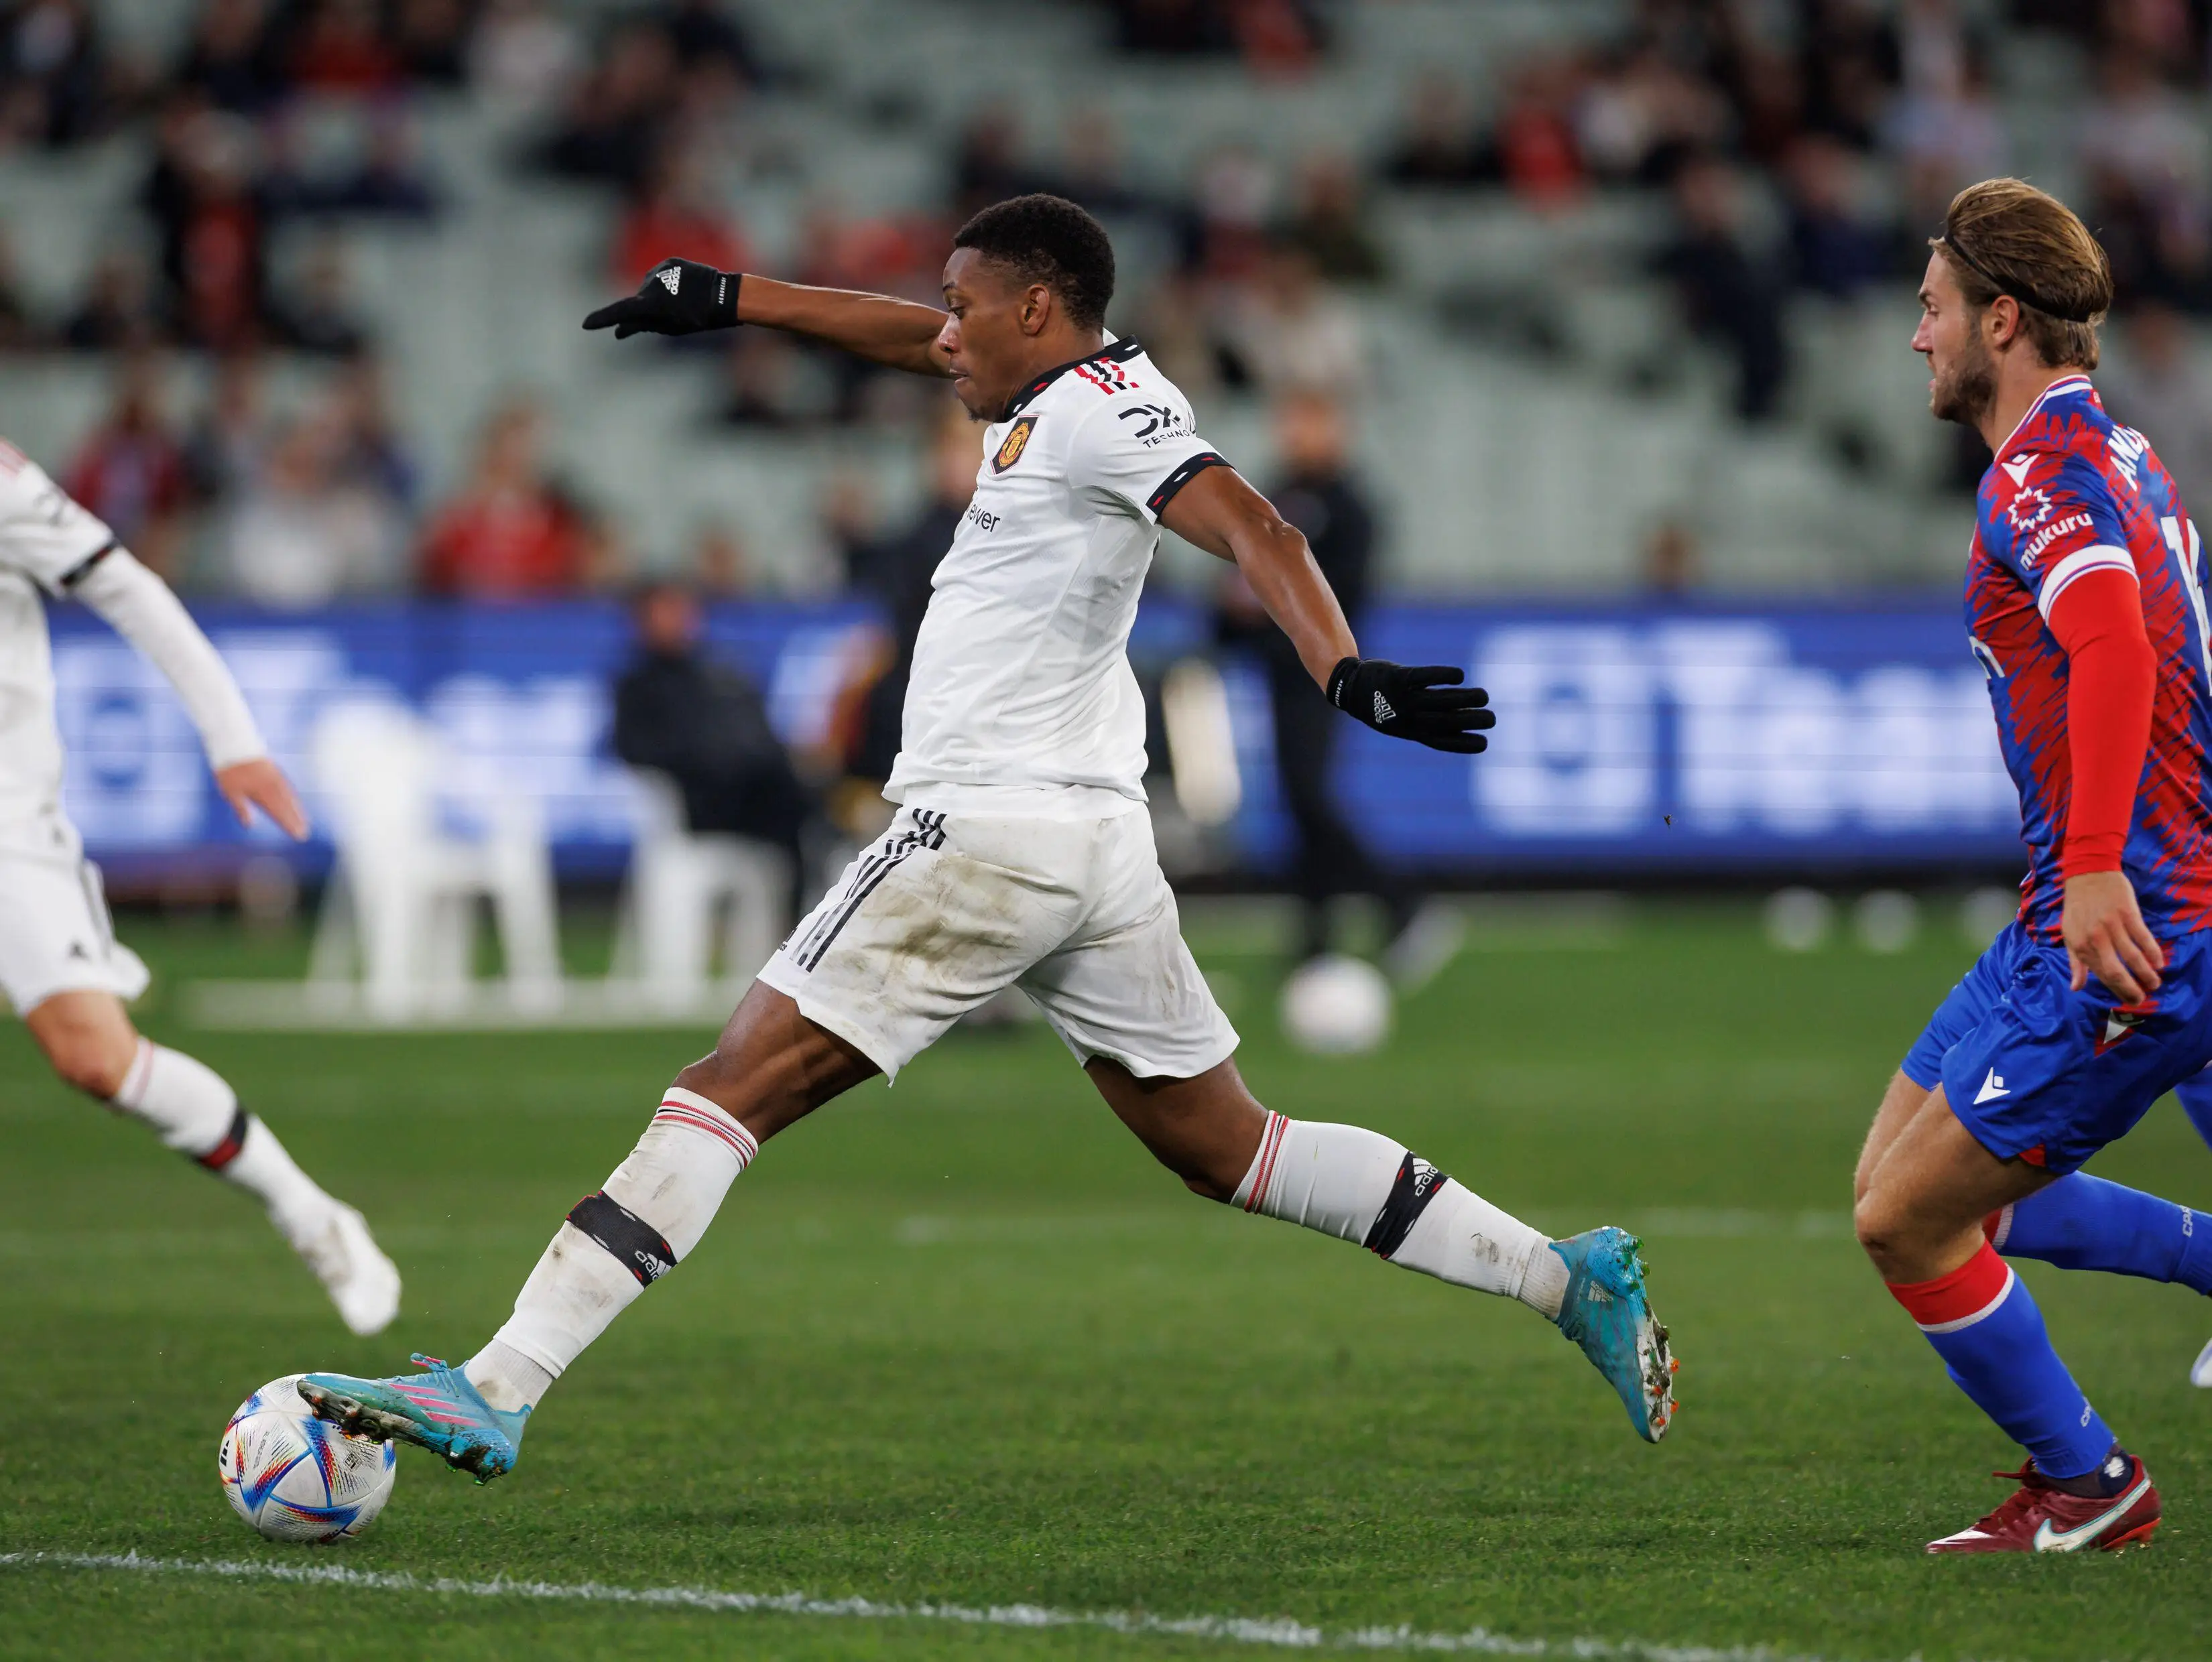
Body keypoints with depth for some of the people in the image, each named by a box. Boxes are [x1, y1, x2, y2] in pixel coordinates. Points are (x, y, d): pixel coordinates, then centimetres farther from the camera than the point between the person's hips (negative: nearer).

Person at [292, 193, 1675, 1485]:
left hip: (988, 830, -10)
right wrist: (728, 299, 41)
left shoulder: (1103, 405, -8)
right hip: (1100, 839, 10)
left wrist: (1345, 672, -38)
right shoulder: (1065, 394, 18)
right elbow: (915, 340, 35)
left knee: (731, 1091, -11)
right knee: (1229, 1152, 14)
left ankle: (496, 1392, -16)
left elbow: (1250, 526, -23)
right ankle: (1563, 1274, 12)